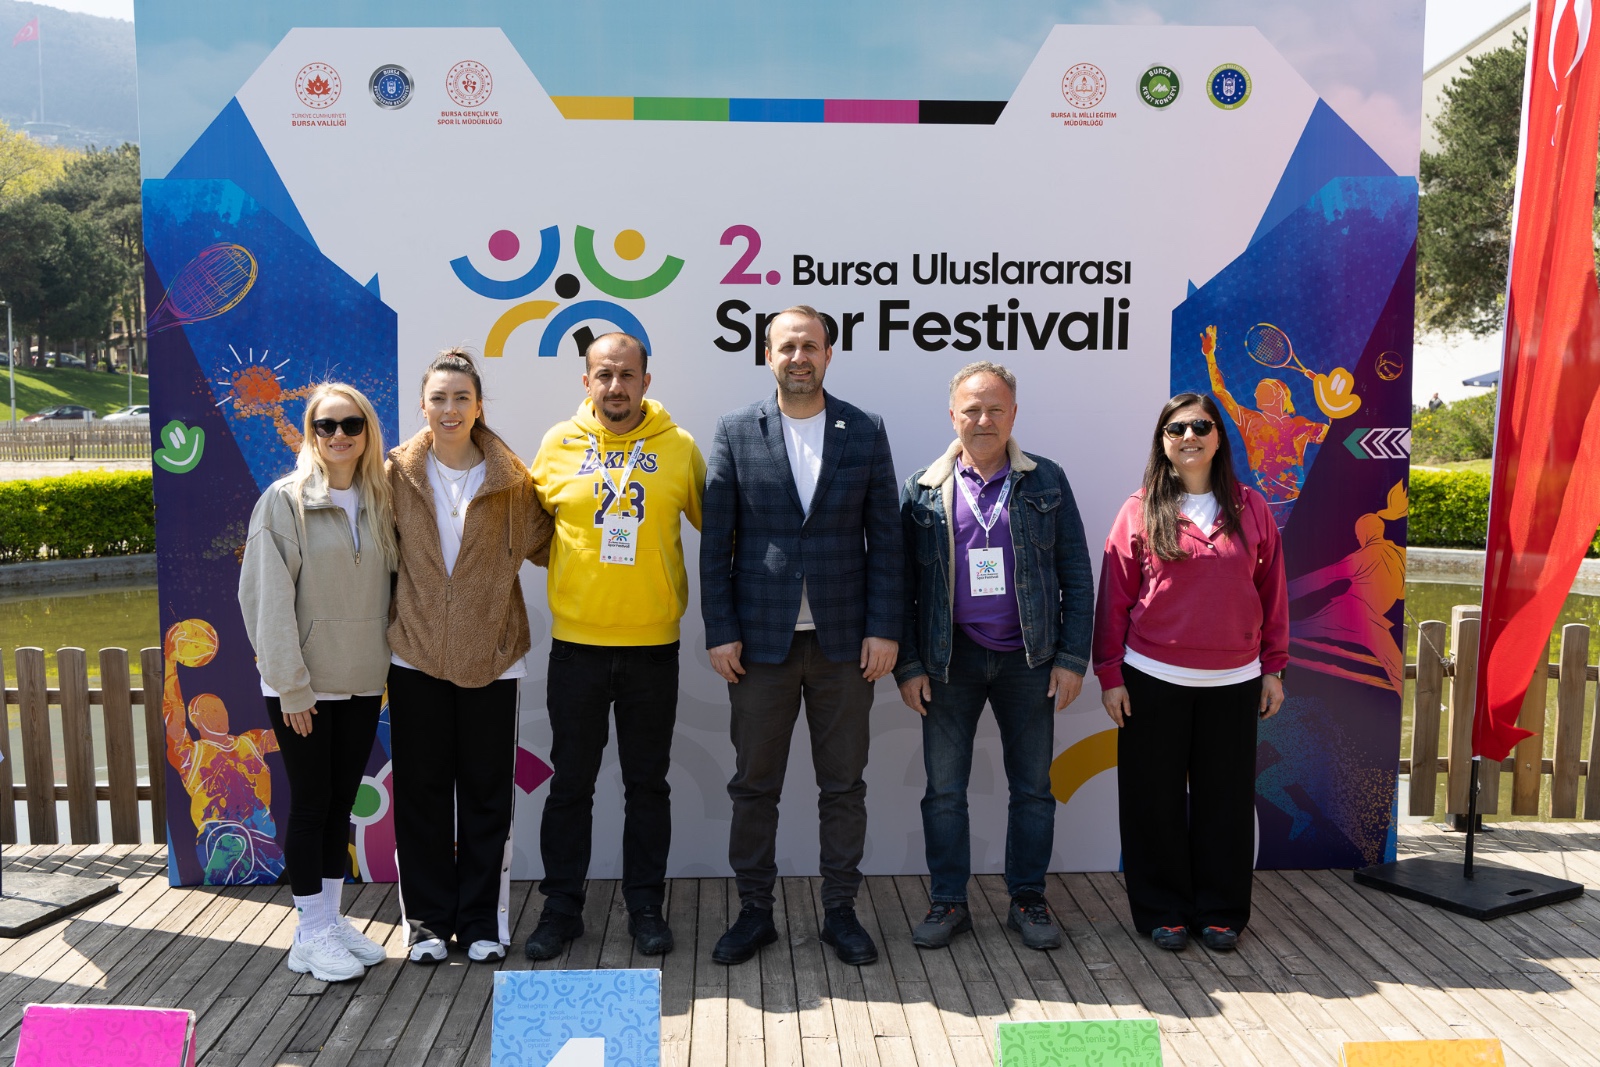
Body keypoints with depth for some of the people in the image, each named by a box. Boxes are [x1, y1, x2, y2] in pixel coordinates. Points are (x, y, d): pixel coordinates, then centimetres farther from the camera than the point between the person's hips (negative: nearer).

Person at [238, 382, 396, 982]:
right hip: (303, 684, -5)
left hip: (363, 681, 5)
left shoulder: (379, 503, 7)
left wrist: (383, 662, 3)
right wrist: (291, 685, -15)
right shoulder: (285, 500, -8)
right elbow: (268, 597, -12)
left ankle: (332, 919, 25)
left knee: (342, 800, 13)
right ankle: (310, 933, 15)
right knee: (310, 802, 3)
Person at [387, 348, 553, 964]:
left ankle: (482, 920, 21)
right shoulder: (398, 475, 2)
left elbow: (542, 545, 6)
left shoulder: (511, 480, 0)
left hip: (490, 657, 0)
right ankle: (428, 918, 23)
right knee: (422, 790, 9)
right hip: (416, 654, 1)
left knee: (486, 792, 7)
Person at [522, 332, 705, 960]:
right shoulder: (559, 444, 1)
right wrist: (565, 563, 4)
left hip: (652, 644, 0)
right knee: (570, 781, 10)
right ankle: (561, 906, 25)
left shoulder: (680, 447, -1)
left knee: (647, 783, 11)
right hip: (576, 643, 1)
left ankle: (646, 907, 24)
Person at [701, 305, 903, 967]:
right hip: (761, 639, 0)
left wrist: (884, 628, -3)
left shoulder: (865, 433, 4)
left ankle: (840, 911, 24)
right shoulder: (736, 432, 2)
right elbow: (716, 539, 0)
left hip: (844, 639, 1)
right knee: (754, 784, 8)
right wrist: (720, 631, -5)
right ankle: (754, 912, 23)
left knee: (843, 785, 9)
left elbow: (885, 536, 3)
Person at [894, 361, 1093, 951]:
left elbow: (1076, 576, 2)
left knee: (1033, 788, 9)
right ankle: (947, 902, 20)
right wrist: (908, 664, -3)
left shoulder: (1046, 482, 2)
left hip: (1028, 658, 0)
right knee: (944, 789, 7)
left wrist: (1072, 657, -4)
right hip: (951, 659, 0)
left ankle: (1028, 900, 23)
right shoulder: (924, 489, 2)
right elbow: (903, 584, 3)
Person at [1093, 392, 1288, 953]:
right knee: (1155, 799, 6)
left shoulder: (1251, 508, 5)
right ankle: (1163, 911, 20)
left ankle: (1220, 911, 24)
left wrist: (1273, 667, 6)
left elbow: (1272, 592, 8)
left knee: (1225, 798, 9)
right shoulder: (1140, 512, 0)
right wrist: (1110, 674, -2)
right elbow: (1114, 597, 0)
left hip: (1233, 683, 1)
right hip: (1153, 680, -1)